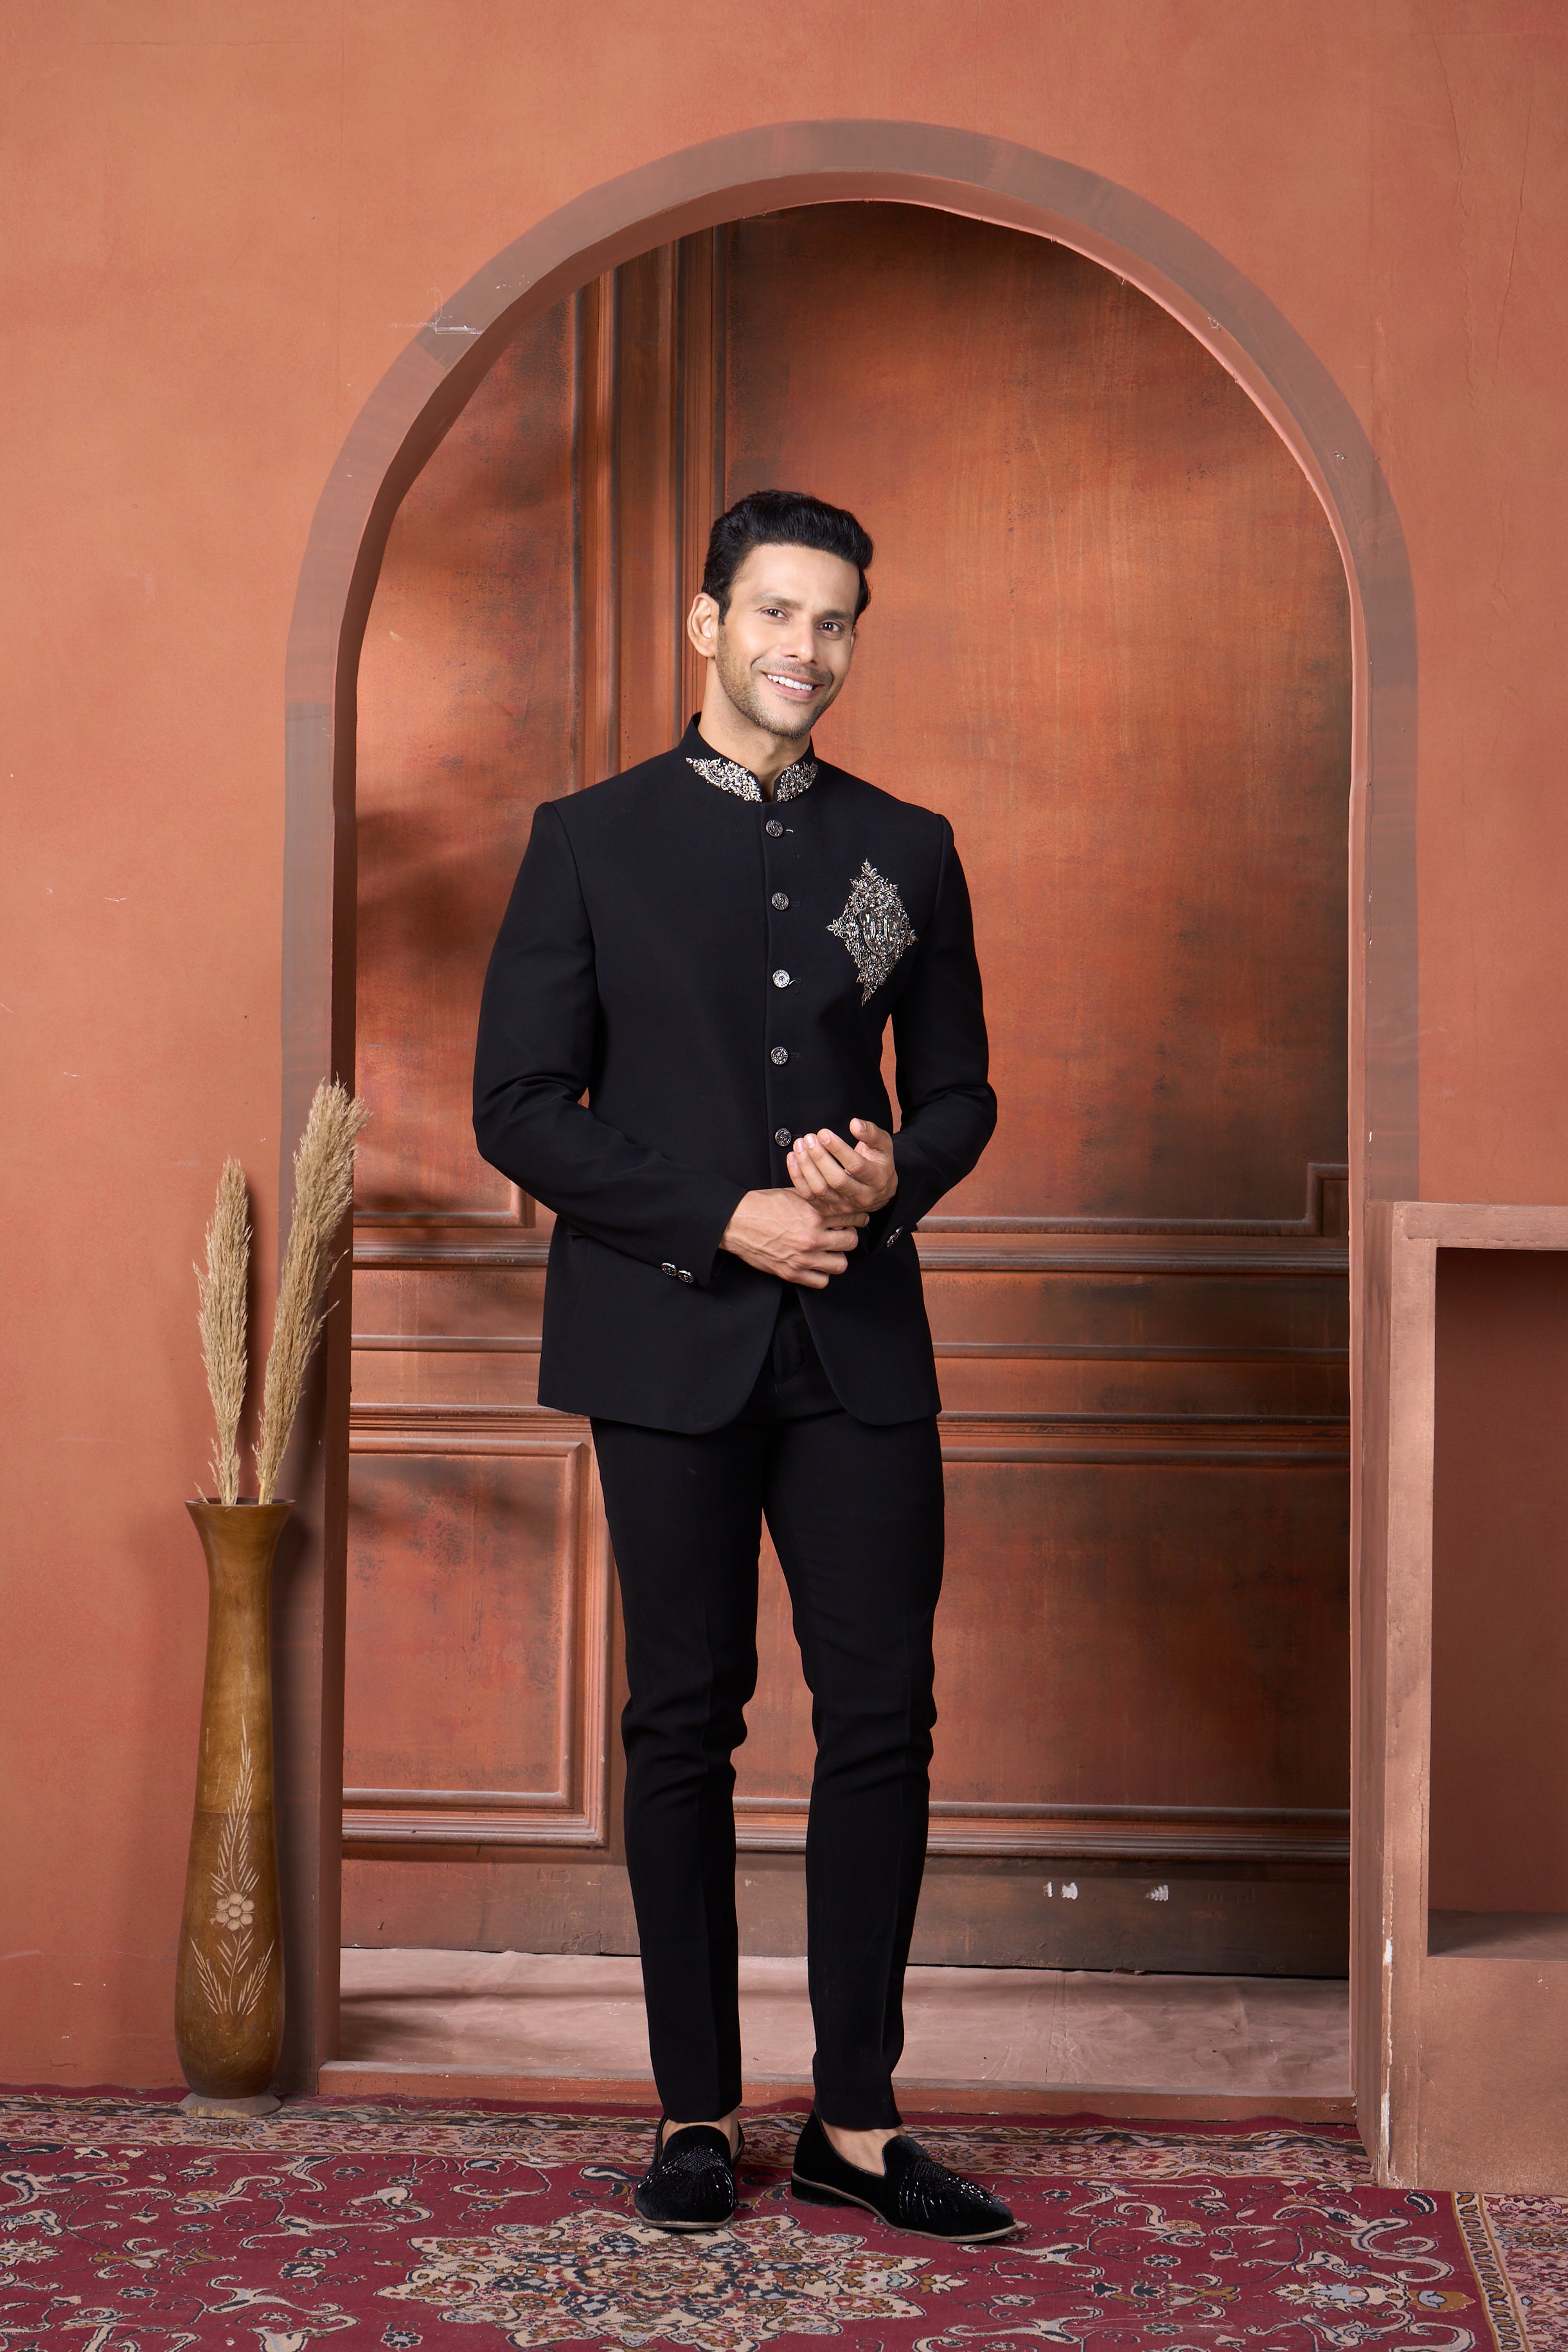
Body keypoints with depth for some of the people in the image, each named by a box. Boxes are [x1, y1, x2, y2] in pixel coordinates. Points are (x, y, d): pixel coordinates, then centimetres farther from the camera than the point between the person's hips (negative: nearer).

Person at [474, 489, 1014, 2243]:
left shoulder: (905, 850, 11)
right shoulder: (592, 840, 3)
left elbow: (958, 1092, 15)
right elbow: (518, 1107, -2)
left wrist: (893, 1178, -9)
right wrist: (727, 1219, -11)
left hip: (859, 1342, 2)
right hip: (670, 1344, -2)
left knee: (883, 1718, 0)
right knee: (685, 1722, 4)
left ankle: (856, 2123, 9)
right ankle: (696, 2113, 15)